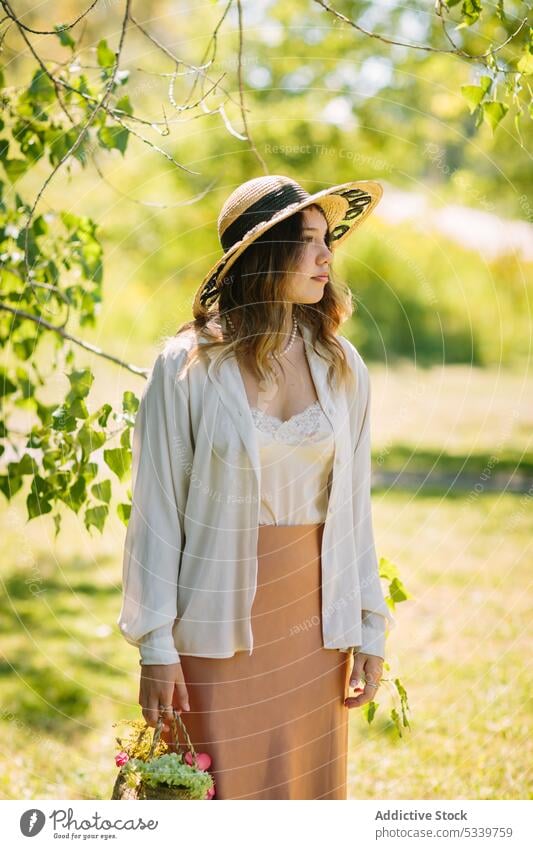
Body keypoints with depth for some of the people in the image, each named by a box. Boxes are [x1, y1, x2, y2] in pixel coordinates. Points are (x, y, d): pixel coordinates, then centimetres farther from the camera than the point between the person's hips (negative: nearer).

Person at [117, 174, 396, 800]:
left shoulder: (341, 367, 5)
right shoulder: (188, 368, -7)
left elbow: (354, 506, 9)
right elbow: (157, 512, -6)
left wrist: (370, 629, 7)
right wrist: (156, 646, -8)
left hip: (315, 619, 4)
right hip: (220, 619, -4)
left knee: (310, 791, 9)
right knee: (223, 795, 1)